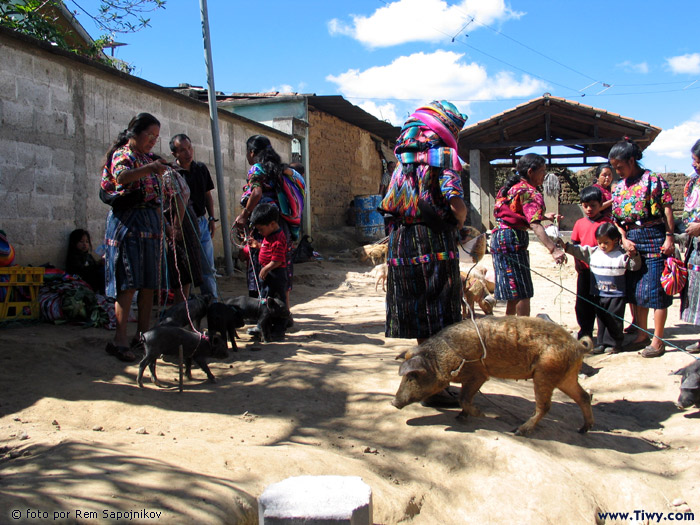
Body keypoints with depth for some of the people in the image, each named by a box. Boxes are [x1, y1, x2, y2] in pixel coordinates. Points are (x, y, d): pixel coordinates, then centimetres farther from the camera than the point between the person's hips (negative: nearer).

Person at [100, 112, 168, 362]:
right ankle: (120, 340, -10)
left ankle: (143, 334, 13)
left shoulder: (147, 159, 19)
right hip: (128, 222, -8)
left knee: (149, 283, 6)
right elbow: (122, 176, -29)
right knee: (128, 283, -12)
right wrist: (149, 169, -46)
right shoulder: (122, 154, -5)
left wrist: (164, 224, 22)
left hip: (150, 223, 8)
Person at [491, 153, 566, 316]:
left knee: (514, 291, 16)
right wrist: (554, 249, -36)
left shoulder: (514, 187, 16)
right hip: (512, 238, -10)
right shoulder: (529, 192, -13)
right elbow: (534, 225, -26)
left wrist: (545, 216, 19)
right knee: (523, 291, -4)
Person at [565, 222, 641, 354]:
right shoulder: (592, 252, 3)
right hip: (597, 295, 4)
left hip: (616, 295, -4)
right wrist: (564, 244, -9)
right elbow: (576, 250, 3)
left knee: (614, 320, 2)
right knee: (601, 320, 12)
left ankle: (615, 343, 13)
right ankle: (602, 343, 20)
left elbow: (635, 266, -5)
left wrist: (634, 255, -22)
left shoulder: (621, 255, -6)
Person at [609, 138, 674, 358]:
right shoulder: (619, 187, 12)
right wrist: (624, 240, -3)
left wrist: (669, 238, -15)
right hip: (632, 240, 7)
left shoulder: (653, 180, -5)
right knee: (636, 290, 12)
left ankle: (657, 341, 2)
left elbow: (667, 210, -9)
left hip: (654, 237, -6)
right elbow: (616, 219, 11)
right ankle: (642, 335, 24)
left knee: (655, 290, -5)